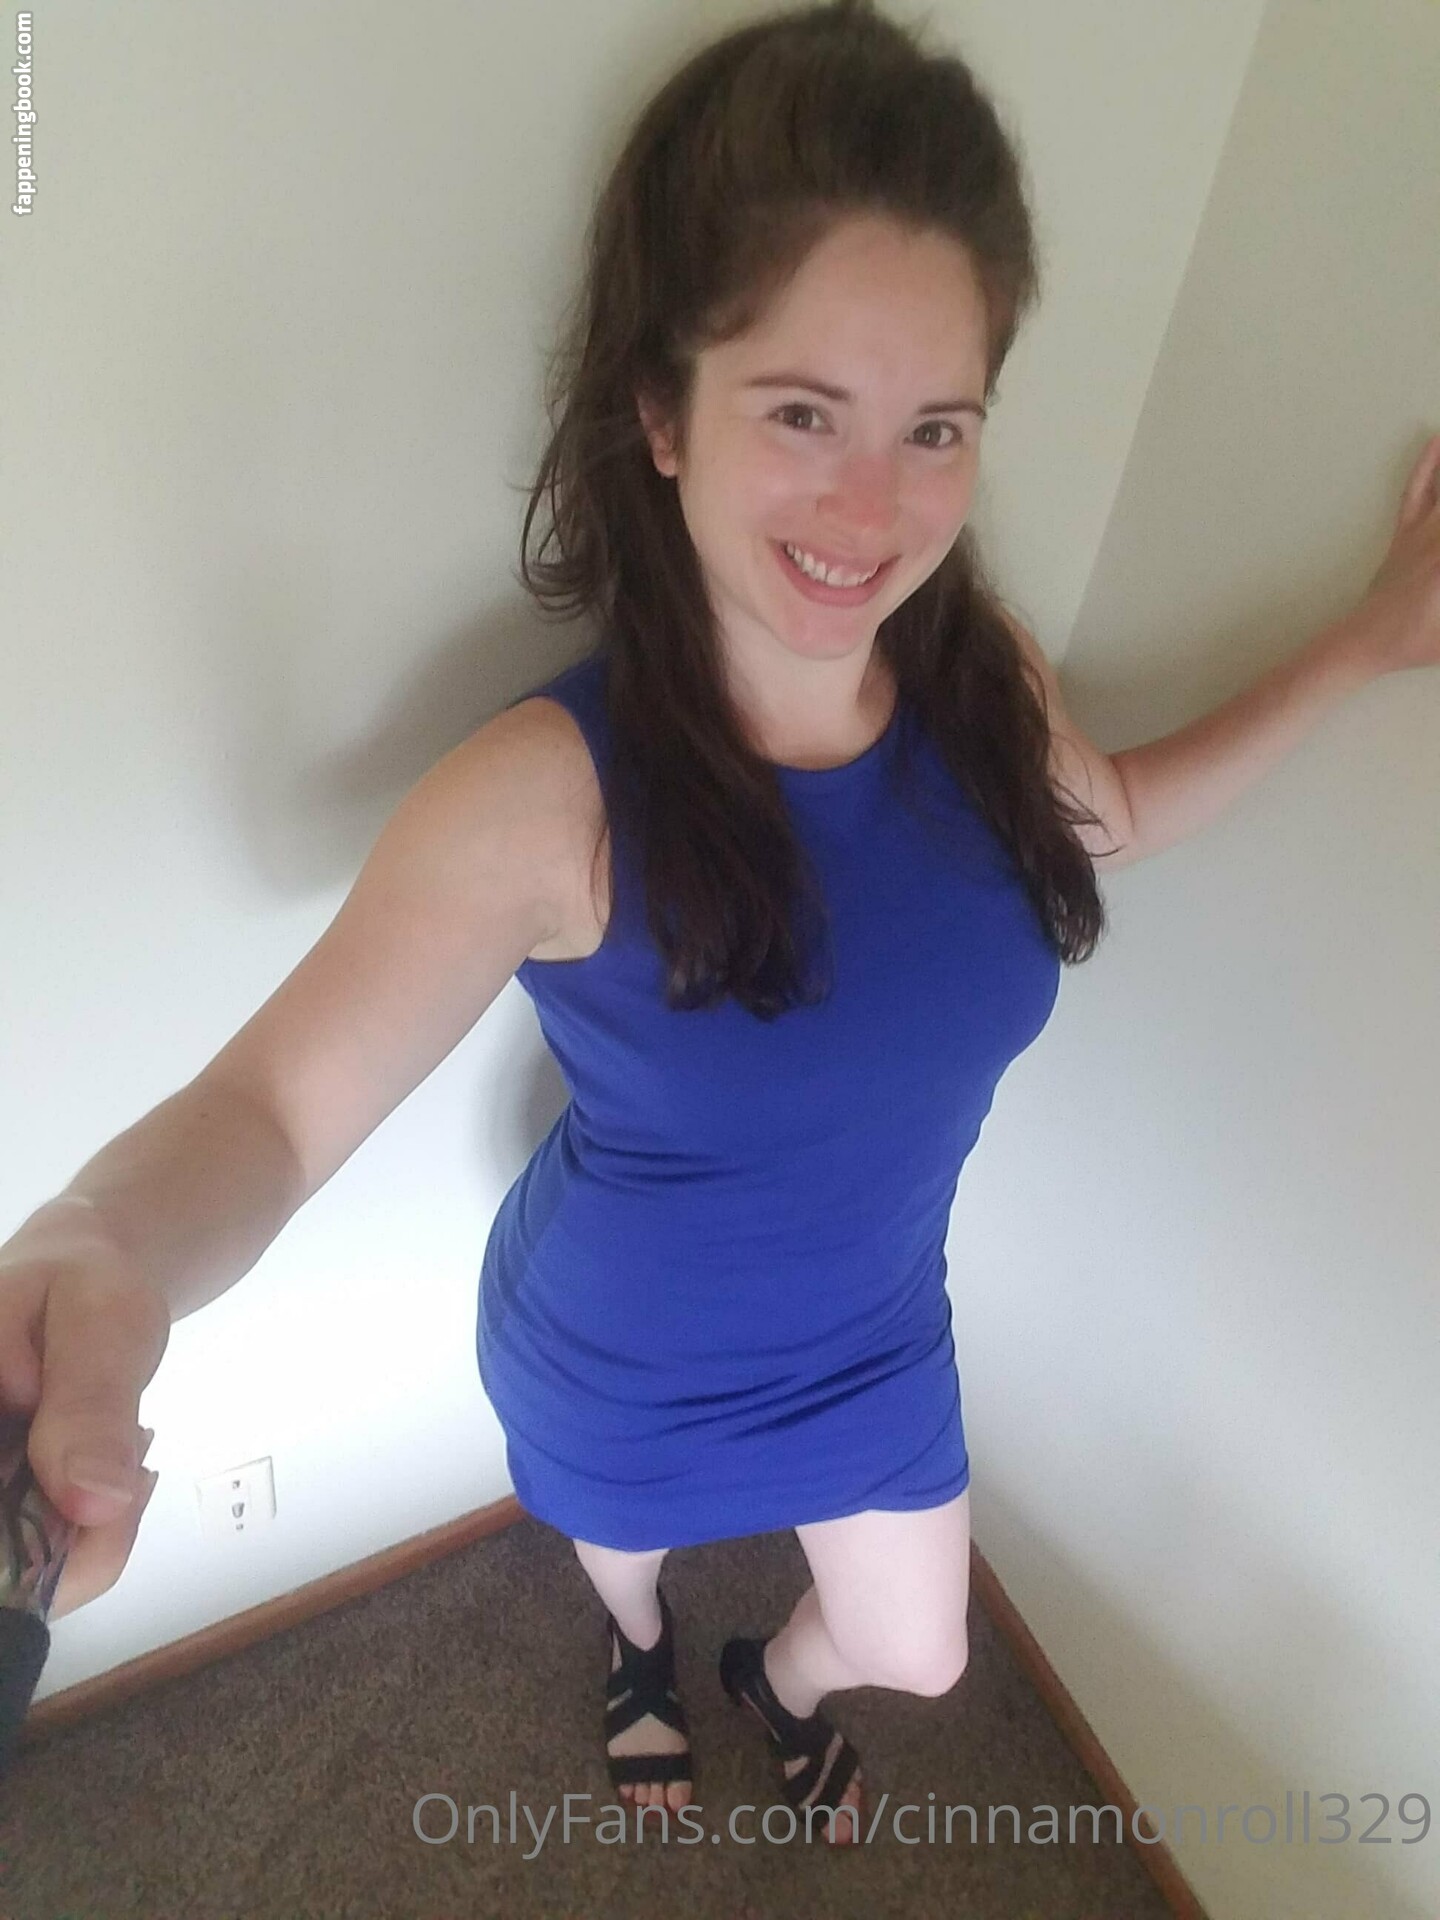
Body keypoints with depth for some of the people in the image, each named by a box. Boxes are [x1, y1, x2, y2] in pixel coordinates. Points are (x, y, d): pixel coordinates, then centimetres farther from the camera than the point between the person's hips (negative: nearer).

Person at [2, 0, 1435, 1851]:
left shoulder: (987, 680, -20)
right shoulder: (549, 794, -36)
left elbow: (1114, 815, 2)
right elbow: (269, 1108, -35)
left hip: (873, 1331, 4)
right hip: (620, 1365, -3)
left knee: (915, 1653, 30)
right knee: (627, 1549, 35)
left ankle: (780, 1681, 71)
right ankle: (643, 1651, 78)